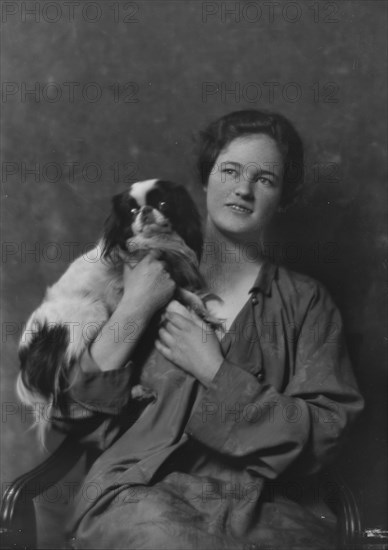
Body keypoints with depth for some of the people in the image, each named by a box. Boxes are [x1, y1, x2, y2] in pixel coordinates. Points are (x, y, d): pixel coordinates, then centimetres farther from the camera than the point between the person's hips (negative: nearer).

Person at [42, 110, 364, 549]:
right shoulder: (148, 277, 11)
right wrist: (131, 312, -7)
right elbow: (77, 419, 5)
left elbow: (325, 435, -1)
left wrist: (215, 372, -8)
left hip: (262, 503, 1)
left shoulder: (305, 301, 9)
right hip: (141, 493, -1)